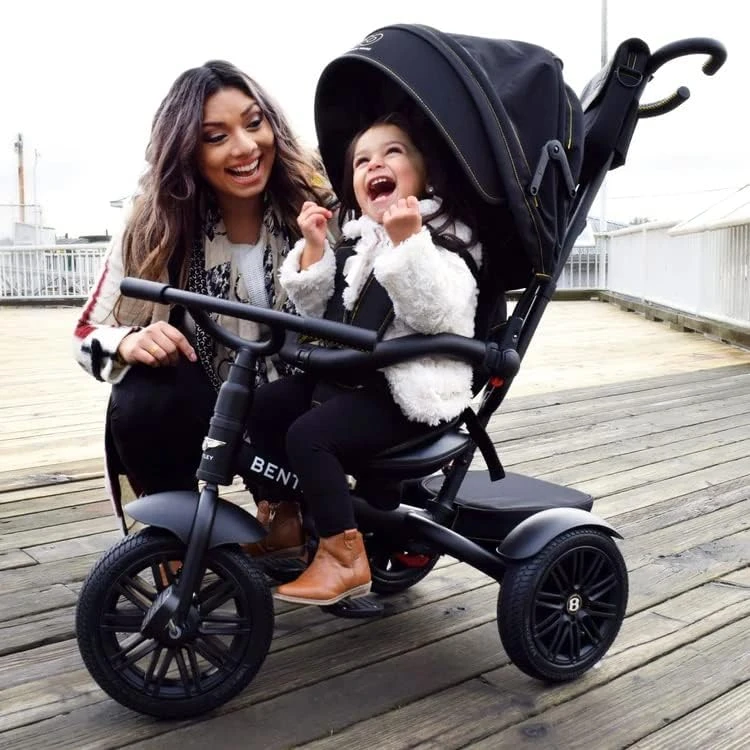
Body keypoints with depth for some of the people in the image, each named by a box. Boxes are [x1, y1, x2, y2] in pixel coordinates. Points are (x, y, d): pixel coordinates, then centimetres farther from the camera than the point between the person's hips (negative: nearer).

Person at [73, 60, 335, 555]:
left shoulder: (317, 207, -12)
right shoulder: (156, 230, -9)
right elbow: (90, 333, -4)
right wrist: (129, 343, -27)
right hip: (204, 413, 0)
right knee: (140, 403, -29)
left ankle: (289, 503, 11)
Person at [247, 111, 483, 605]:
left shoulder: (445, 240, -8)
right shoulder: (357, 243, 16)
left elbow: (437, 314, -25)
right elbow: (316, 310, 12)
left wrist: (407, 241, -33)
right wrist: (314, 250, -1)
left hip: (408, 391, -9)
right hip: (346, 376, 9)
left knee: (309, 435, -23)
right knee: (264, 407, 4)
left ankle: (345, 558, -12)